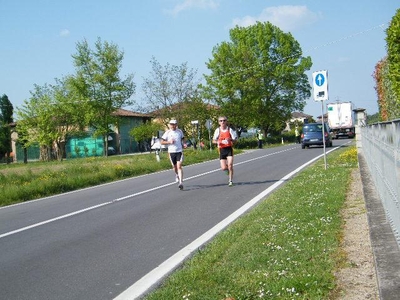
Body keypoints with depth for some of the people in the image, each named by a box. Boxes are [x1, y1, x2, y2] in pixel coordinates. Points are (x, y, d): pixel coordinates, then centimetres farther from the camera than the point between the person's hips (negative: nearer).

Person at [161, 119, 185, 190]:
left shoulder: (180, 131, 3)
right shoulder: (167, 132, -2)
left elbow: (183, 138, 21)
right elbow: (162, 142, -1)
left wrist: (183, 144, 2)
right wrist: (169, 142, -15)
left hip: (179, 151, -1)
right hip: (171, 152, 1)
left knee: (179, 166, -13)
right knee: (174, 167, 12)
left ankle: (181, 182, -16)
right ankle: (177, 175, 46)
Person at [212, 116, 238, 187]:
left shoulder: (230, 130, -2)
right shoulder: (217, 130, 1)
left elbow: (235, 140, -1)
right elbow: (213, 141, 6)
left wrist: (230, 139, -22)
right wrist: (218, 142, -16)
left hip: (229, 149, -1)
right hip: (222, 150, 1)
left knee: (230, 165, -13)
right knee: (223, 168, -5)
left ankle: (230, 180, 1)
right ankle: (228, 170, 32)